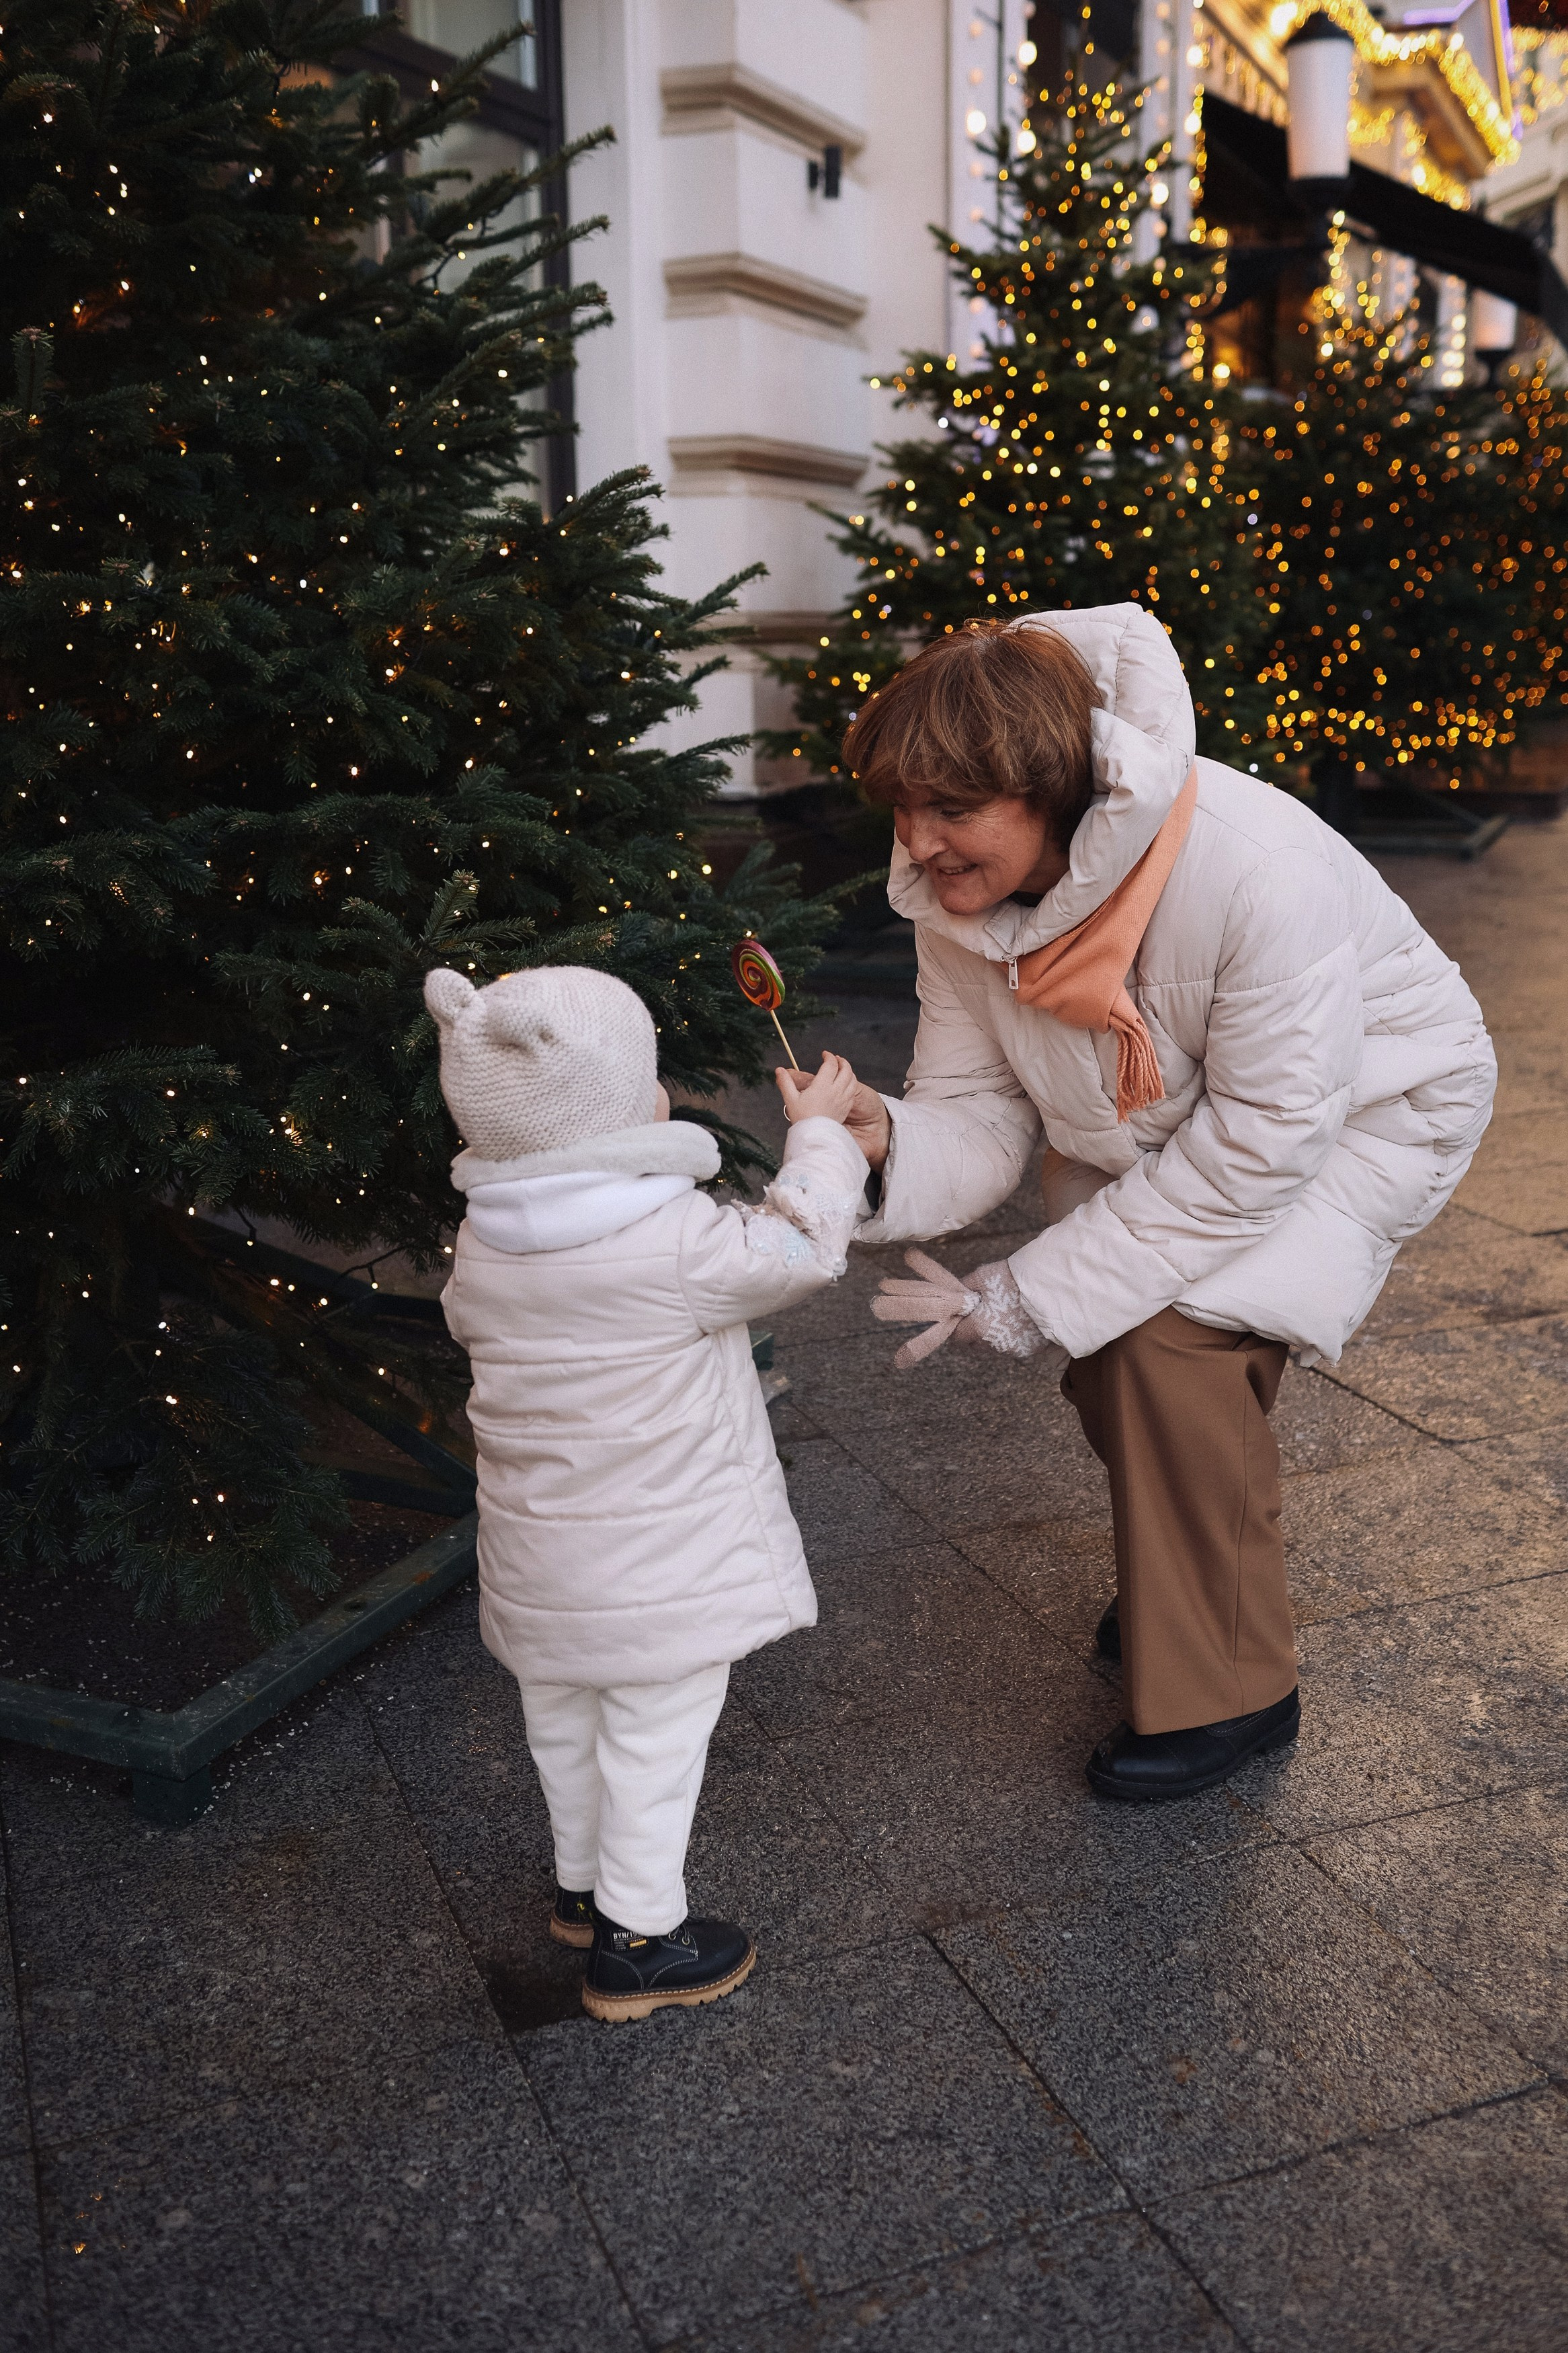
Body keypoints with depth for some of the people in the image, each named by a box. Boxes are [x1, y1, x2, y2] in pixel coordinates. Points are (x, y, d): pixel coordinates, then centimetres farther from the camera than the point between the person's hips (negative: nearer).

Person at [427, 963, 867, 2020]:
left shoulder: (482, 1244, -7)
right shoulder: (677, 1244, -26)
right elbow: (802, 1246, -13)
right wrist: (821, 1130, 1)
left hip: (541, 1563, 7)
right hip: (660, 1565, -6)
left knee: (566, 1726, 24)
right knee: (654, 1742, 10)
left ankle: (584, 1885, 45)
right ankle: (638, 1940, 24)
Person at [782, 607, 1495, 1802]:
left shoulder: (1256, 872, -39)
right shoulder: (957, 898, -18)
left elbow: (1260, 1144, -33)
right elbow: (981, 1119, -15)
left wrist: (1032, 1297, -31)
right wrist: (884, 1142, -40)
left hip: (1368, 1105, -6)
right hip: (1168, 1119, 6)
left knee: (1173, 1337, -22)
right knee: (1098, 1342, -2)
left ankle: (1228, 1693, -2)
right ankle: (1183, 1583, 31)